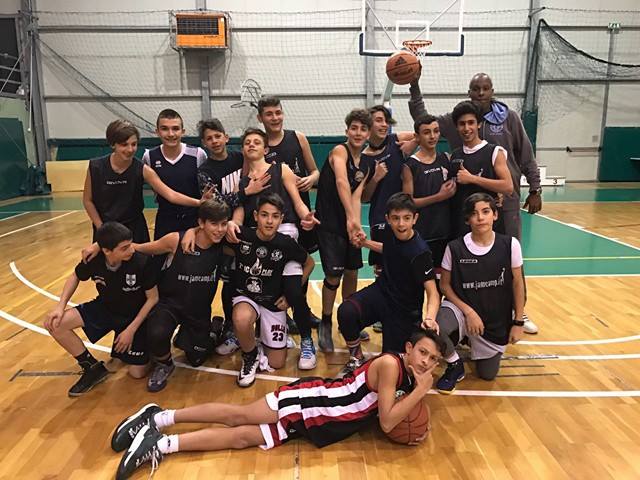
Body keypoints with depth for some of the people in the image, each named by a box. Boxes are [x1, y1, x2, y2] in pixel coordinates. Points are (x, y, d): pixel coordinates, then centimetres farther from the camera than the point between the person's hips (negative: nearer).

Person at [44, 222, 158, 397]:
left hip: (135, 316, -3)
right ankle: (93, 368, 1)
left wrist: (131, 330, -20)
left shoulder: (141, 263, -31)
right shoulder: (93, 259, -21)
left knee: (137, 373, -8)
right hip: (104, 308, 4)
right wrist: (60, 306, -10)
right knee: (55, 323, -16)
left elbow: (153, 298, -18)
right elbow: (75, 277, 3)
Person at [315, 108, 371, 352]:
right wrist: (351, 218, -44)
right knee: (334, 276, -8)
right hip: (329, 224, -7)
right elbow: (341, 182, -30)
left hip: (349, 224, 7)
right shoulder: (340, 151, -12)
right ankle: (325, 325, 13)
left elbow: (355, 197, -3)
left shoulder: (365, 167, 9)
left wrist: (356, 225, -22)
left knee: (351, 272, 12)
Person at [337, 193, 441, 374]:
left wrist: (430, 317, -46)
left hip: (404, 310, -4)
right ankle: (356, 358, 0)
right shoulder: (389, 231, -7)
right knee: (346, 311, -27)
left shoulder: (420, 252, -26)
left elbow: (432, 292, -27)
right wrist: (366, 243, 10)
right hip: (381, 291, 4)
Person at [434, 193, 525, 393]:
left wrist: (518, 322, 0)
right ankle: (455, 366, -1)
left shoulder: (510, 244, -13)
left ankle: (470, 341, 40)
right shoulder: (455, 248, -15)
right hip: (462, 307, -2)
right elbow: (445, 285, -5)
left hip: (497, 319, 2)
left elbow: (517, 283, -2)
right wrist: (469, 312, -16)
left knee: (487, 375, 8)